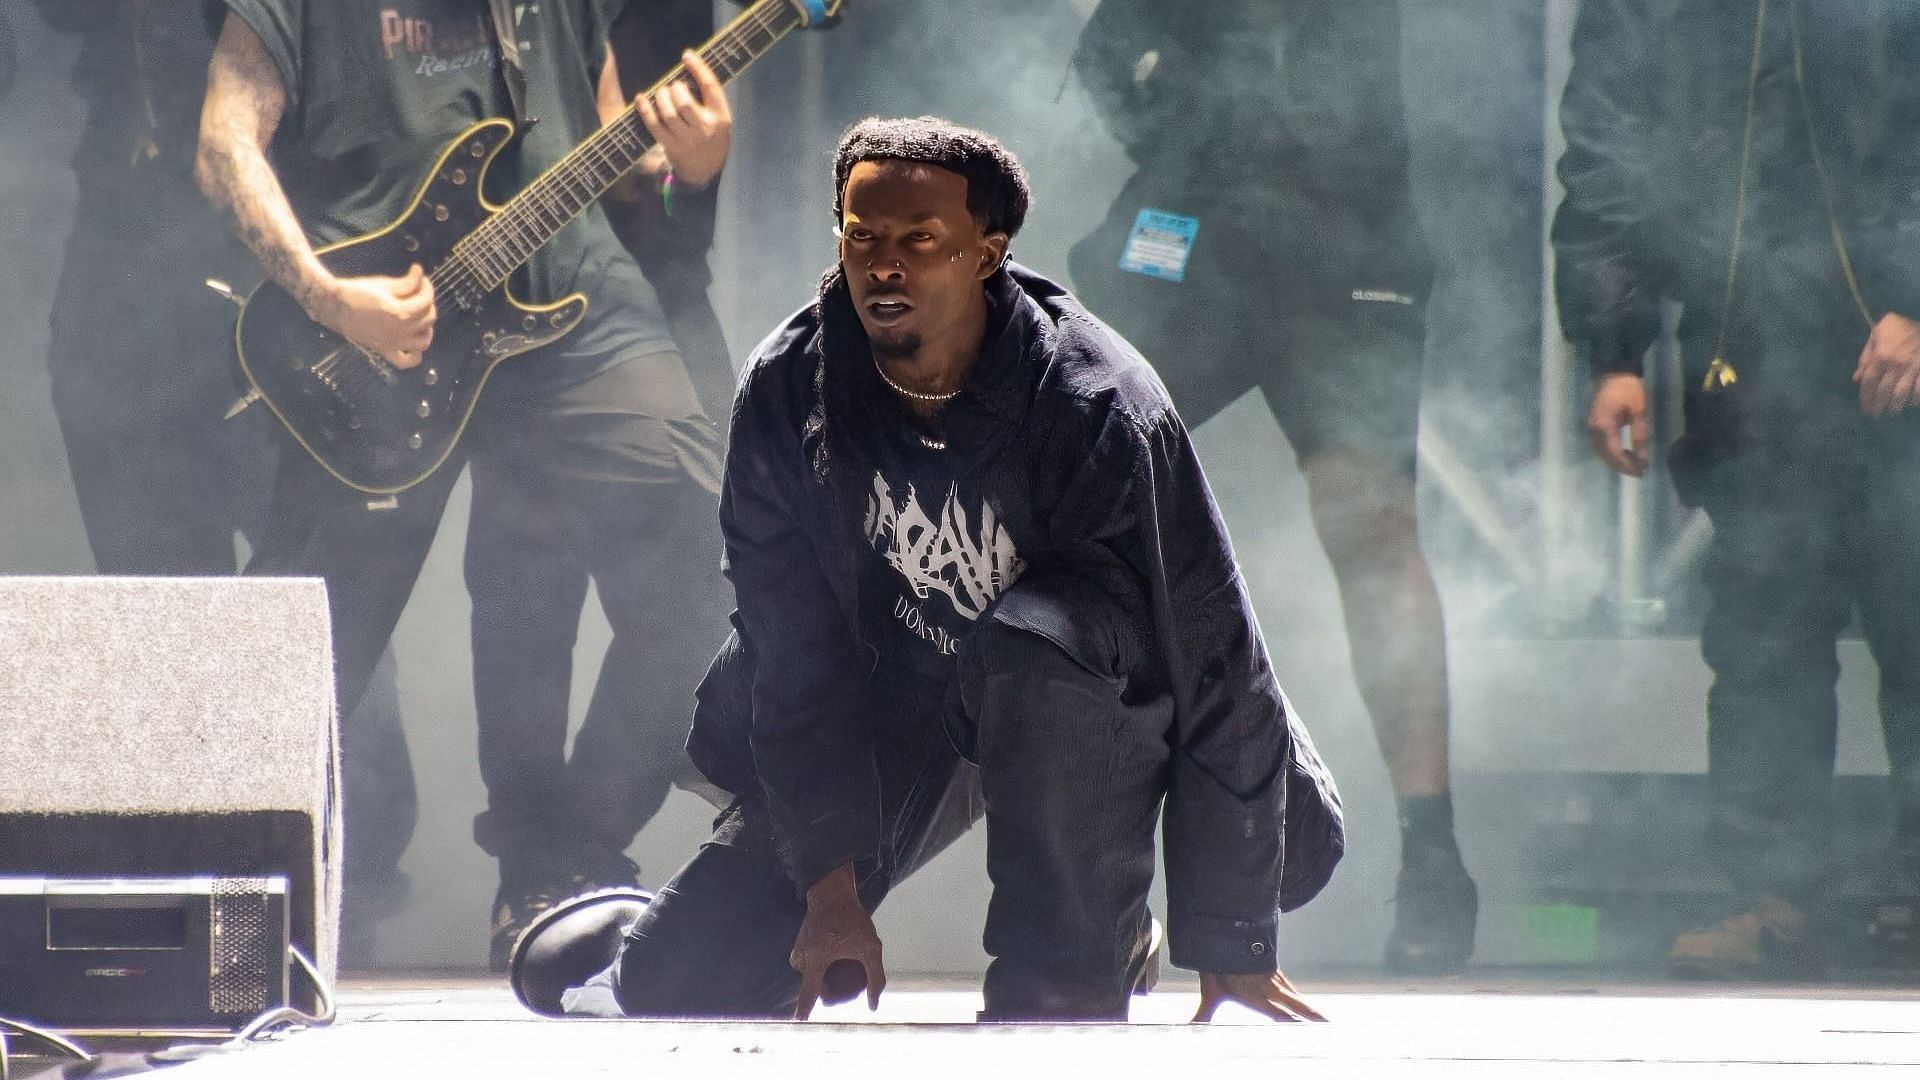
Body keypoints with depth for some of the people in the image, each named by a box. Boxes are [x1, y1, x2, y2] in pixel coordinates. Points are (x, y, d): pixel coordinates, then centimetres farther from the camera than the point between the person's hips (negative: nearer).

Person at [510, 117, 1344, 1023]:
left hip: (1085, 710, -2)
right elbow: (794, 655, -11)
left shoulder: (1095, 406, -28)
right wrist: (830, 888, -17)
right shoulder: (787, 392, -17)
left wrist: (1231, 943, -23)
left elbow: (1217, 669, -25)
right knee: (668, 980, -10)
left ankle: (1070, 972, -23)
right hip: (895, 713, 3)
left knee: (1033, 644, -40)